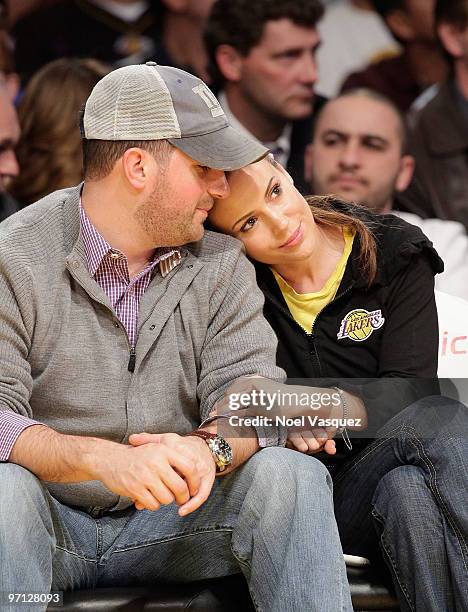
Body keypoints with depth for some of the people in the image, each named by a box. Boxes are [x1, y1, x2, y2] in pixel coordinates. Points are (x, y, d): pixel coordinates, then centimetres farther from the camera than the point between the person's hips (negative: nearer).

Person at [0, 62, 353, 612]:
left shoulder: (220, 264, 5)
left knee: (291, 476, -21)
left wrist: (209, 447, -31)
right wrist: (104, 459, -38)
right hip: (50, 525, -3)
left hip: (171, 523, 3)